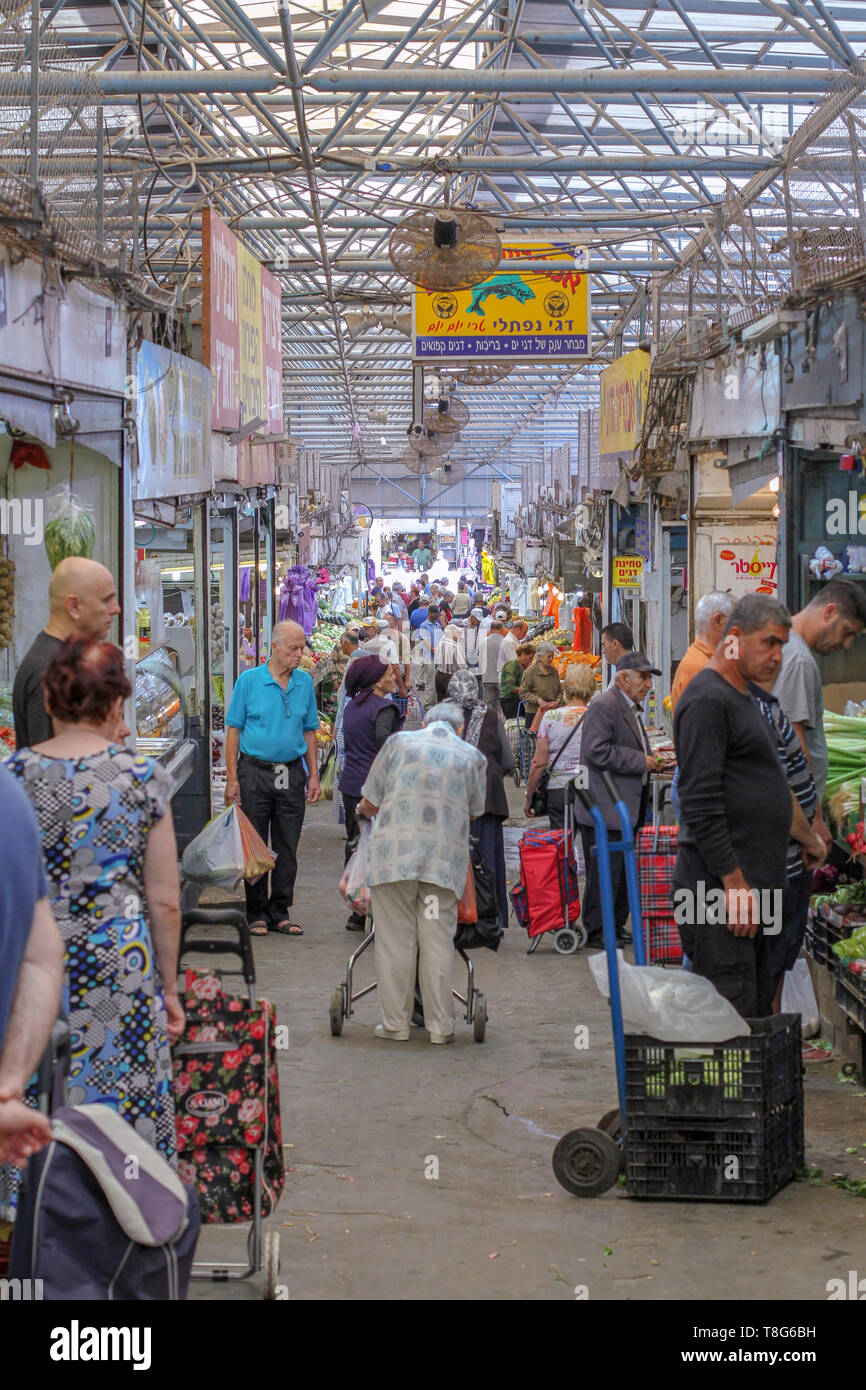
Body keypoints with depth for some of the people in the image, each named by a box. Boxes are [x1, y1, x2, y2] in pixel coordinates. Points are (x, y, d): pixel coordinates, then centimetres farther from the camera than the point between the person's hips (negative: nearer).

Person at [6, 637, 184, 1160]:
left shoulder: (14, 775, -2)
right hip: (121, 969, -1)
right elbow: (165, 902, -2)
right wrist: (169, 987, 9)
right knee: (127, 1123, 7)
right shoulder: (144, 777, -4)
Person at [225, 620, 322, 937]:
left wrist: (313, 775, 7)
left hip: (292, 774, 3)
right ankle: (257, 914, 11)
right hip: (255, 771, -3)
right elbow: (233, 730, -2)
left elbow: (309, 731, 14)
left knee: (287, 849, 6)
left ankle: (280, 913, 14)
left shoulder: (305, 683, 8)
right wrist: (232, 778, -8)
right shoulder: (249, 681, -3)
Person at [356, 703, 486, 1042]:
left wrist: (365, 810, 33)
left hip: (394, 852, -1)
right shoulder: (473, 757, 12)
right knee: (438, 943, 6)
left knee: (395, 941, 4)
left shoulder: (399, 742, 9)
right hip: (445, 859, 1)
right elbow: (474, 812, 22)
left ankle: (395, 1023, 8)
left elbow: (370, 803, 10)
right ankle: (441, 1026, 7)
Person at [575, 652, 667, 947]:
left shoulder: (631, 707, 19)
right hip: (605, 809, -10)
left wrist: (650, 761, 12)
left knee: (623, 870, 13)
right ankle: (596, 931, 2)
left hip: (625, 809, 10)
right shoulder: (604, 706, -14)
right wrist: (641, 761, -18)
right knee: (604, 873, -5)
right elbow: (598, 752, -23)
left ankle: (616, 926, 21)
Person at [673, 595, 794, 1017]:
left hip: (748, 888, 10)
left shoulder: (742, 698, 21)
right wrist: (735, 883, -21)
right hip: (720, 890, -10)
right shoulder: (707, 699, -12)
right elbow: (701, 805, -19)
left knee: (757, 1013, 12)